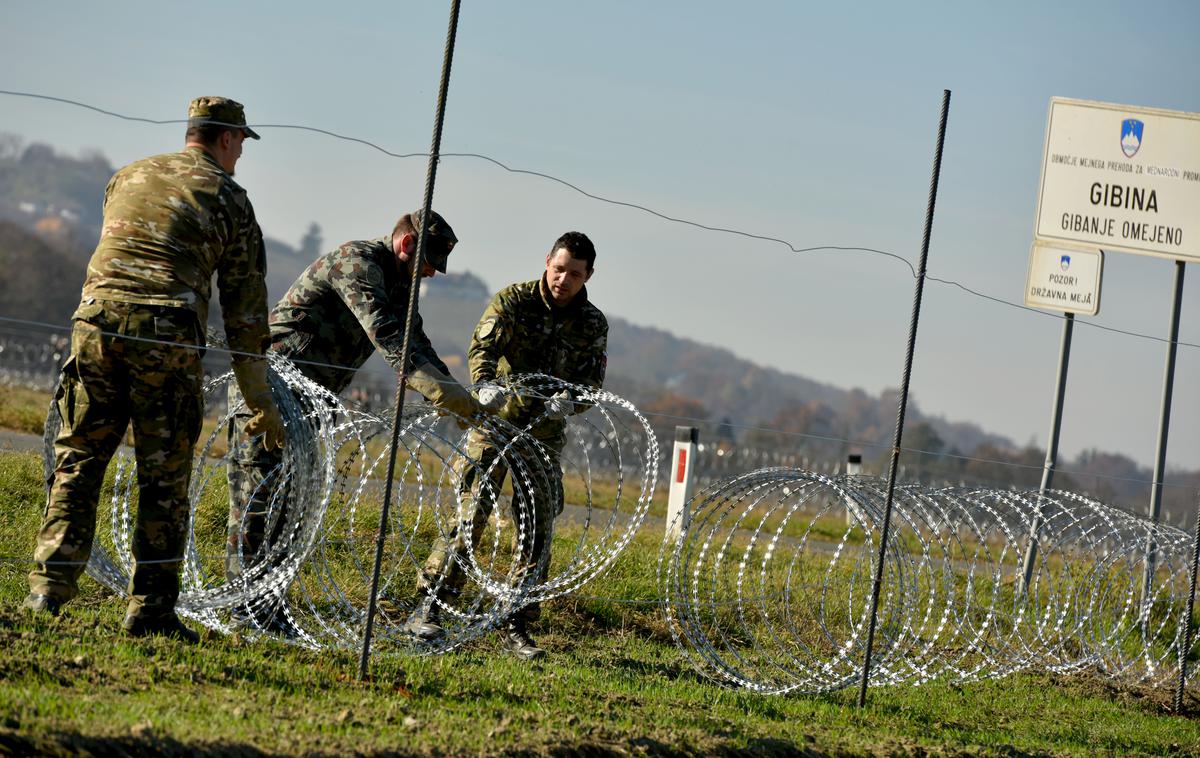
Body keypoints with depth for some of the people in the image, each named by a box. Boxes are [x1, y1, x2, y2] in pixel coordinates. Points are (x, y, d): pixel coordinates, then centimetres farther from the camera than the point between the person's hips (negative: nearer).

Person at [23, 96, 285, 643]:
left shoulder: (128, 177, 22)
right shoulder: (228, 197, 10)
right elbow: (244, 305, 9)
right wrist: (260, 401, 12)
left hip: (97, 317, 3)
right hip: (167, 332, -3)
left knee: (78, 460, 9)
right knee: (163, 476, 3)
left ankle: (50, 586, 1)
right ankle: (150, 608, 4)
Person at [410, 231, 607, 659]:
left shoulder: (593, 324, 1)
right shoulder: (513, 300, -7)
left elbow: (591, 384, -6)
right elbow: (483, 346, -20)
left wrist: (567, 402, -29)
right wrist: (486, 384, -42)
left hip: (545, 432, 3)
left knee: (540, 529, -1)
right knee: (471, 515, -14)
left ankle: (518, 628, 6)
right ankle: (427, 608, -9)